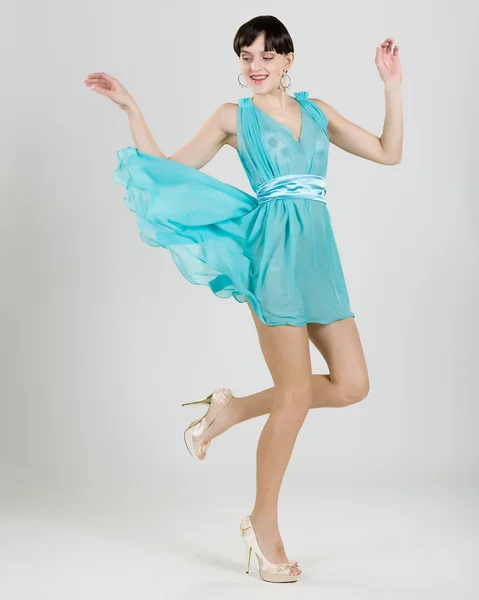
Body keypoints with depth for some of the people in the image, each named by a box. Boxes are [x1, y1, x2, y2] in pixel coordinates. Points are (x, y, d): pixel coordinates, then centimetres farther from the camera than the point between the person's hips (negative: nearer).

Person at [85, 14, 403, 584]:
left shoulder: (317, 110, 19)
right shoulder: (234, 116, 9)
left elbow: (389, 152, 16)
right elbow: (168, 170, 11)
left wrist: (392, 86, 10)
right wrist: (131, 109, 6)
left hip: (319, 253, 5)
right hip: (274, 248, -5)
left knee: (352, 384, 0)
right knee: (296, 395, -7)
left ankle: (232, 410, 17)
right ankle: (264, 526, 10)